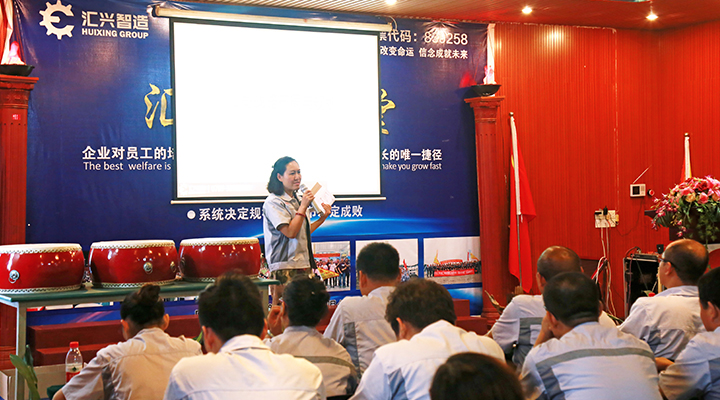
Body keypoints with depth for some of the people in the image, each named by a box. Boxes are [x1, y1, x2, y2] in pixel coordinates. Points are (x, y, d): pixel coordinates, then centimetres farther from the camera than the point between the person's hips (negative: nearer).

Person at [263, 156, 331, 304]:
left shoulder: (296, 200, 18)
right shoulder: (273, 202, -9)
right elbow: (290, 232, -18)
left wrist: (322, 218, 15)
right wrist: (303, 206, -13)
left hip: (303, 264, 8)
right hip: (285, 268, -8)